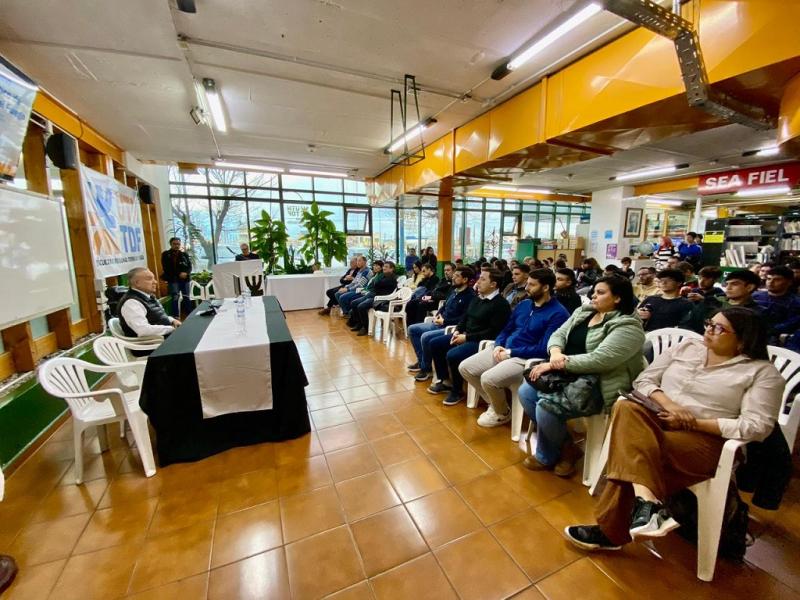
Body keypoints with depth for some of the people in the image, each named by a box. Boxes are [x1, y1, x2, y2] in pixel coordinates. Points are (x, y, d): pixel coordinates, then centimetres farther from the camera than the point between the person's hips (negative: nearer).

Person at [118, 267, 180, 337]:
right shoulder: (131, 302, -18)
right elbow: (143, 330, -30)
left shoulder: (147, 296, 10)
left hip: (166, 334, 9)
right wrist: (172, 328, -23)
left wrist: (172, 320, 3)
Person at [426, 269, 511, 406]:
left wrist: (467, 337, -21)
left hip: (481, 341, -9)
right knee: (435, 343, 4)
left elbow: (494, 332, -21)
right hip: (465, 335, 9)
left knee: (452, 355, -30)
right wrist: (457, 331, -1)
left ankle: (457, 391, -3)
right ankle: (445, 381, 15)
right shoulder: (477, 298, 13)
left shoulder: (501, 304, -14)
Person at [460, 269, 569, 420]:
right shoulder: (523, 304, 11)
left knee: (488, 379, -30)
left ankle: (503, 413, 3)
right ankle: (495, 403, 14)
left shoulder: (558, 313, -11)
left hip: (526, 359, -8)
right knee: (464, 368, -3)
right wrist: (498, 345, -3)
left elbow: (543, 349, -18)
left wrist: (510, 353, -16)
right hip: (504, 350, 8)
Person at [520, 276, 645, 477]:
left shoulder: (627, 326, -14)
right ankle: (565, 446, 10)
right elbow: (558, 334, 7)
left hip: (598, 386, -8)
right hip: (568, 376, 8)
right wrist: (555, 352, -17)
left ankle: (546, 456, 8)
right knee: (525, 392, -6)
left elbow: (599, 360, -25)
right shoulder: (583, 312, 11)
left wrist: (556, 365, -25)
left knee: (546, 408, -26)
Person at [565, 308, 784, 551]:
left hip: (706, 439, -4)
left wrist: (692, 423, -14)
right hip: (658, 420, 4)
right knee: (627, 410, -33)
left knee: (631, 454, -32)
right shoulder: (686, 347, 14)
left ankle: (610, 532, -22)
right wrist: (667, 403, -10)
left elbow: (756, 427, -8)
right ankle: (647, 502, -37)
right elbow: (643, 380, 9)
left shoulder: (762, 371, 3)